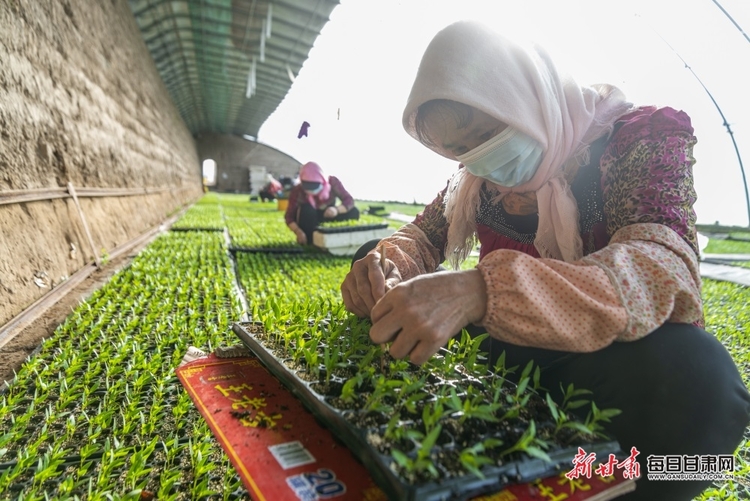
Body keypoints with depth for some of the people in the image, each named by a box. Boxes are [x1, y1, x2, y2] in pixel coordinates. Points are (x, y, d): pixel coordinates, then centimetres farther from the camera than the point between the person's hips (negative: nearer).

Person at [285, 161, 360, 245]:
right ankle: (309, 242, -21)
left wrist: (337, 209, -46)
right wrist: (298, 232, -41)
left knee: (353, 212, -23)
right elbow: (289, 216, -23)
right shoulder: (297, 191, -25)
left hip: (328, 217, 2)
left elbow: (349, 200, -24)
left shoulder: (332, 182, -22)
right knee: (307, 209, -36)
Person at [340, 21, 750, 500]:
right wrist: (384, 262, -18)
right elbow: (422, 236, 9)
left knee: (694, 375, -39)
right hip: (500, 346, 5)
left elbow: (665, 272, -30)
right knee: (378, 265, -2)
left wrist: (481, 291, -45)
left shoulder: (643, 137, -12)